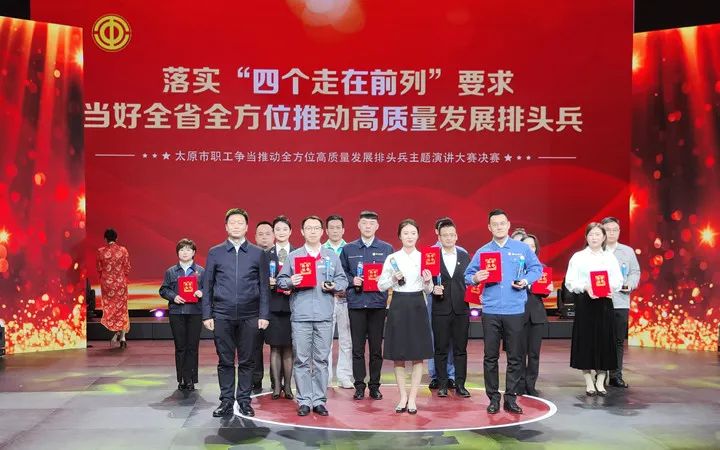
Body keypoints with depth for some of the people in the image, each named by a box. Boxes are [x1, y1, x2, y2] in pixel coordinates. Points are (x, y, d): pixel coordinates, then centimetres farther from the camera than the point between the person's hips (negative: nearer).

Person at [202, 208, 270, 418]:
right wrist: (207, 315, 0)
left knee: (246, 361, 5)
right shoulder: (215, 253, 7)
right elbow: (207, 286, 7)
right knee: (225, 361, 5)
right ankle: (226, 401, 15)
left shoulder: (258, 254, 6)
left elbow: (264, 287, 5)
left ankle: (244, 400, 16)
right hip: (222, 315, 0)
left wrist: (263, 315, -2)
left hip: (249, 316, 0)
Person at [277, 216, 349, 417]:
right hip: (300, 315, -1)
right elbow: (280, 280, 9)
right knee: (302, 360, 0)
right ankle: (304, 401, 7)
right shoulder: (293, 256, 10)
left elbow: (342, 280, 12)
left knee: (321, 360, 3)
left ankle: (319, 400, 10)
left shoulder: (332, 256, 14)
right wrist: (290, 282, -11)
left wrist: (334, 286, -8)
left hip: (324, 316, 1)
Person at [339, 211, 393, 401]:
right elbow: (342, 273, 9)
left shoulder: (387, 249, 8)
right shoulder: (348, 249, 8)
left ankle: (374, 385, 14)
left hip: (378, 302, 0)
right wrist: (352, 281, -9)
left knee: (376, 347, 4)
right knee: (357, 347, 2)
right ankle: (359, 385, 10)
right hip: (356, 302, 0)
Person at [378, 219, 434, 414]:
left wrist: (427, 282, -14)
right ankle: (403, 397, 16)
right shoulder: (392, 258, 3)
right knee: (398, 356, 4)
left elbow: (428, 290, 7)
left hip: (417, 306, 0)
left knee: (418, 356, 1)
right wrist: (394, 279, -14)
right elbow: (381, 285, 3)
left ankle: (412, 398, 10)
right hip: (398, 305, 0)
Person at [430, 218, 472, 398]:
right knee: (441, 349, 5)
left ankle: (460, 384, 14)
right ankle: (442, 384, 14)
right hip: (440, 310, -2)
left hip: (461, 309, 2)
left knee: (460, 349, 6)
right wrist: (433, 289, -19)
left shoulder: (465, 256, 8)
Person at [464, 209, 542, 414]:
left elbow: (536, 268, 11)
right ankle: (493, 398, 13)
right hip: (490, 311, 1)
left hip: (515, 310, 0)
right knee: (490, 357, 3)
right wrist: (475, 278, -13)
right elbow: (468, 275, 9)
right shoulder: (482, 252, 8)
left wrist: (526, 280, -7)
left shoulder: (522, 248, 6)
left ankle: (511, 398, 13)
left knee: (515, 357, 3)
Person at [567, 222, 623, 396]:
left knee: (604, 340, 3)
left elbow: (618, 280, 4)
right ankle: (589, 382, 9)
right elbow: (570, 282, -3)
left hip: (605, 302, 2)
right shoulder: (578, 257, 3)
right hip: (584, 302, -2)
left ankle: (600, 382, 14)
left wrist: (609, 286, -16)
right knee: (586, 340, 0)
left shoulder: (610, 257, 10)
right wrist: (585, 287, -19)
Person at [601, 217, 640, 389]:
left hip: (620, 302, 3)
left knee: (618, 341, 6)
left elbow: (635, 272, 14)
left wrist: (630, 284, -5)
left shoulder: (628, 251, 14)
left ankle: (616, 375, 15)